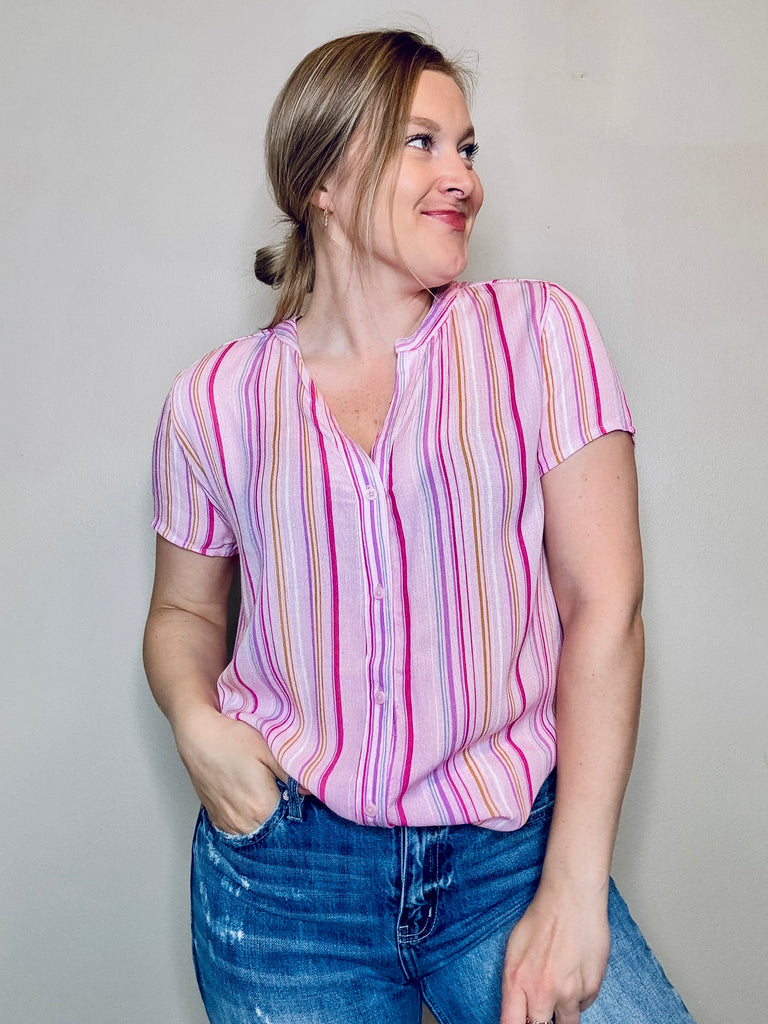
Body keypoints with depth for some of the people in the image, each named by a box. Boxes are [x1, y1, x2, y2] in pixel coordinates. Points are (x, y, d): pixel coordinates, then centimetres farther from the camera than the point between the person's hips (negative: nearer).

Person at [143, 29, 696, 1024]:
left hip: (515, 853, 0)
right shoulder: (217, 400, 1)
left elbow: (604, 605, -7)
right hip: (284, 866, 1)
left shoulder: (539, 332, -3)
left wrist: (573, 889, -11)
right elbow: (184, 611, 15)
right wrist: (198, 724, -8)